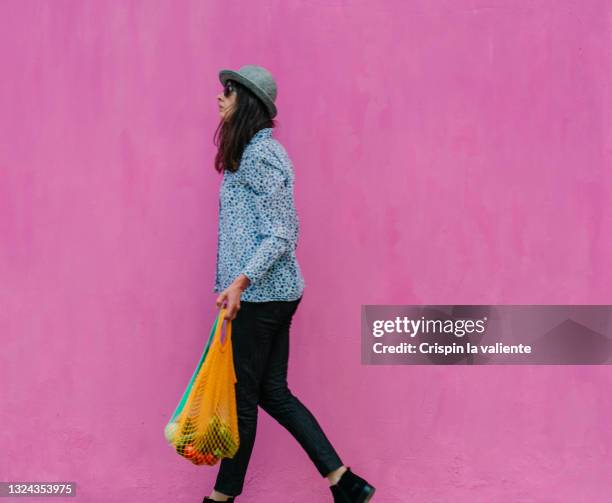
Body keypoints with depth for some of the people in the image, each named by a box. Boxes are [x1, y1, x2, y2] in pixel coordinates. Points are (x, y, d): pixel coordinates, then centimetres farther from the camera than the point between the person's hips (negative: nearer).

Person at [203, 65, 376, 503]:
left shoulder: (258, 155, -15)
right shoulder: (258, 150, 15)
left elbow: (280, 235, -19)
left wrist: (240, 281, -28)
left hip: (259, 293, -10)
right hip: (275, 291, 10)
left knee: (242, 395, 2)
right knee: (273, 392, 11)